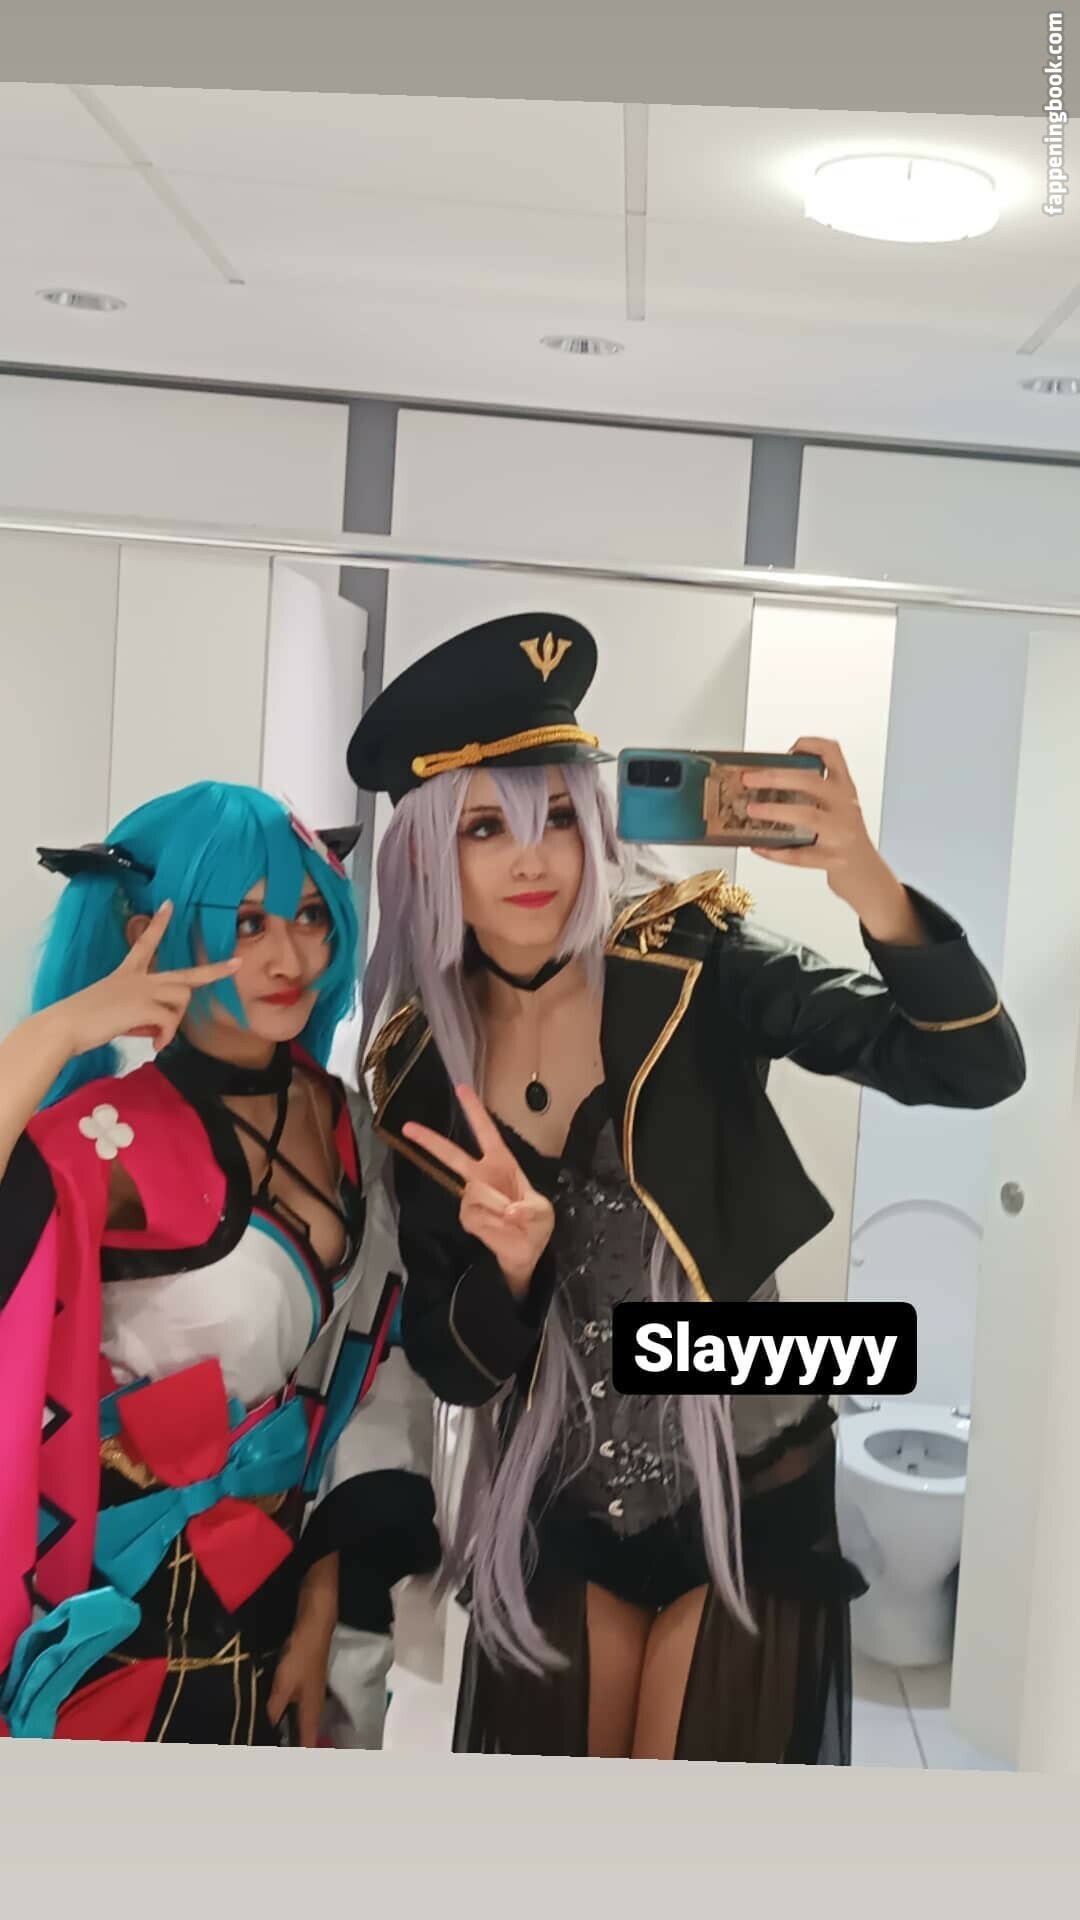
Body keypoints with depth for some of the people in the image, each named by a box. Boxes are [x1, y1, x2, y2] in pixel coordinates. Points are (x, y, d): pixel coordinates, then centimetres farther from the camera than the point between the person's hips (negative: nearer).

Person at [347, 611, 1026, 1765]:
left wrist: (870, 888, -40)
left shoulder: (690, 966, -14)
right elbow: (450, 1367, -4)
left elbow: (975, 1068, -24)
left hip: (746, 1493, -3)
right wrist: (508, 1265, -25)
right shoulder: (418, 1068, -6)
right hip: (554, 1513, 3)